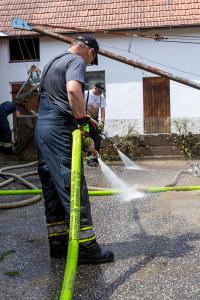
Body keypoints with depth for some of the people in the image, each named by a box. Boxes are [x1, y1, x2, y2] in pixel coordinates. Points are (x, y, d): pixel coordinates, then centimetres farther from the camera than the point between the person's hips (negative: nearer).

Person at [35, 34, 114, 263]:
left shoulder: (52, 63, 25)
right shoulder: (77, 61, -4)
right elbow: (73, 90, -25)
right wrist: (83, 123, -20)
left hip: (41, 128, 10)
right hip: (60, 131, -9)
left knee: (52, 189, 10)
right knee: (74, 188, -7)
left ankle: (57, 243, 16)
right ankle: (85, 247, -2)